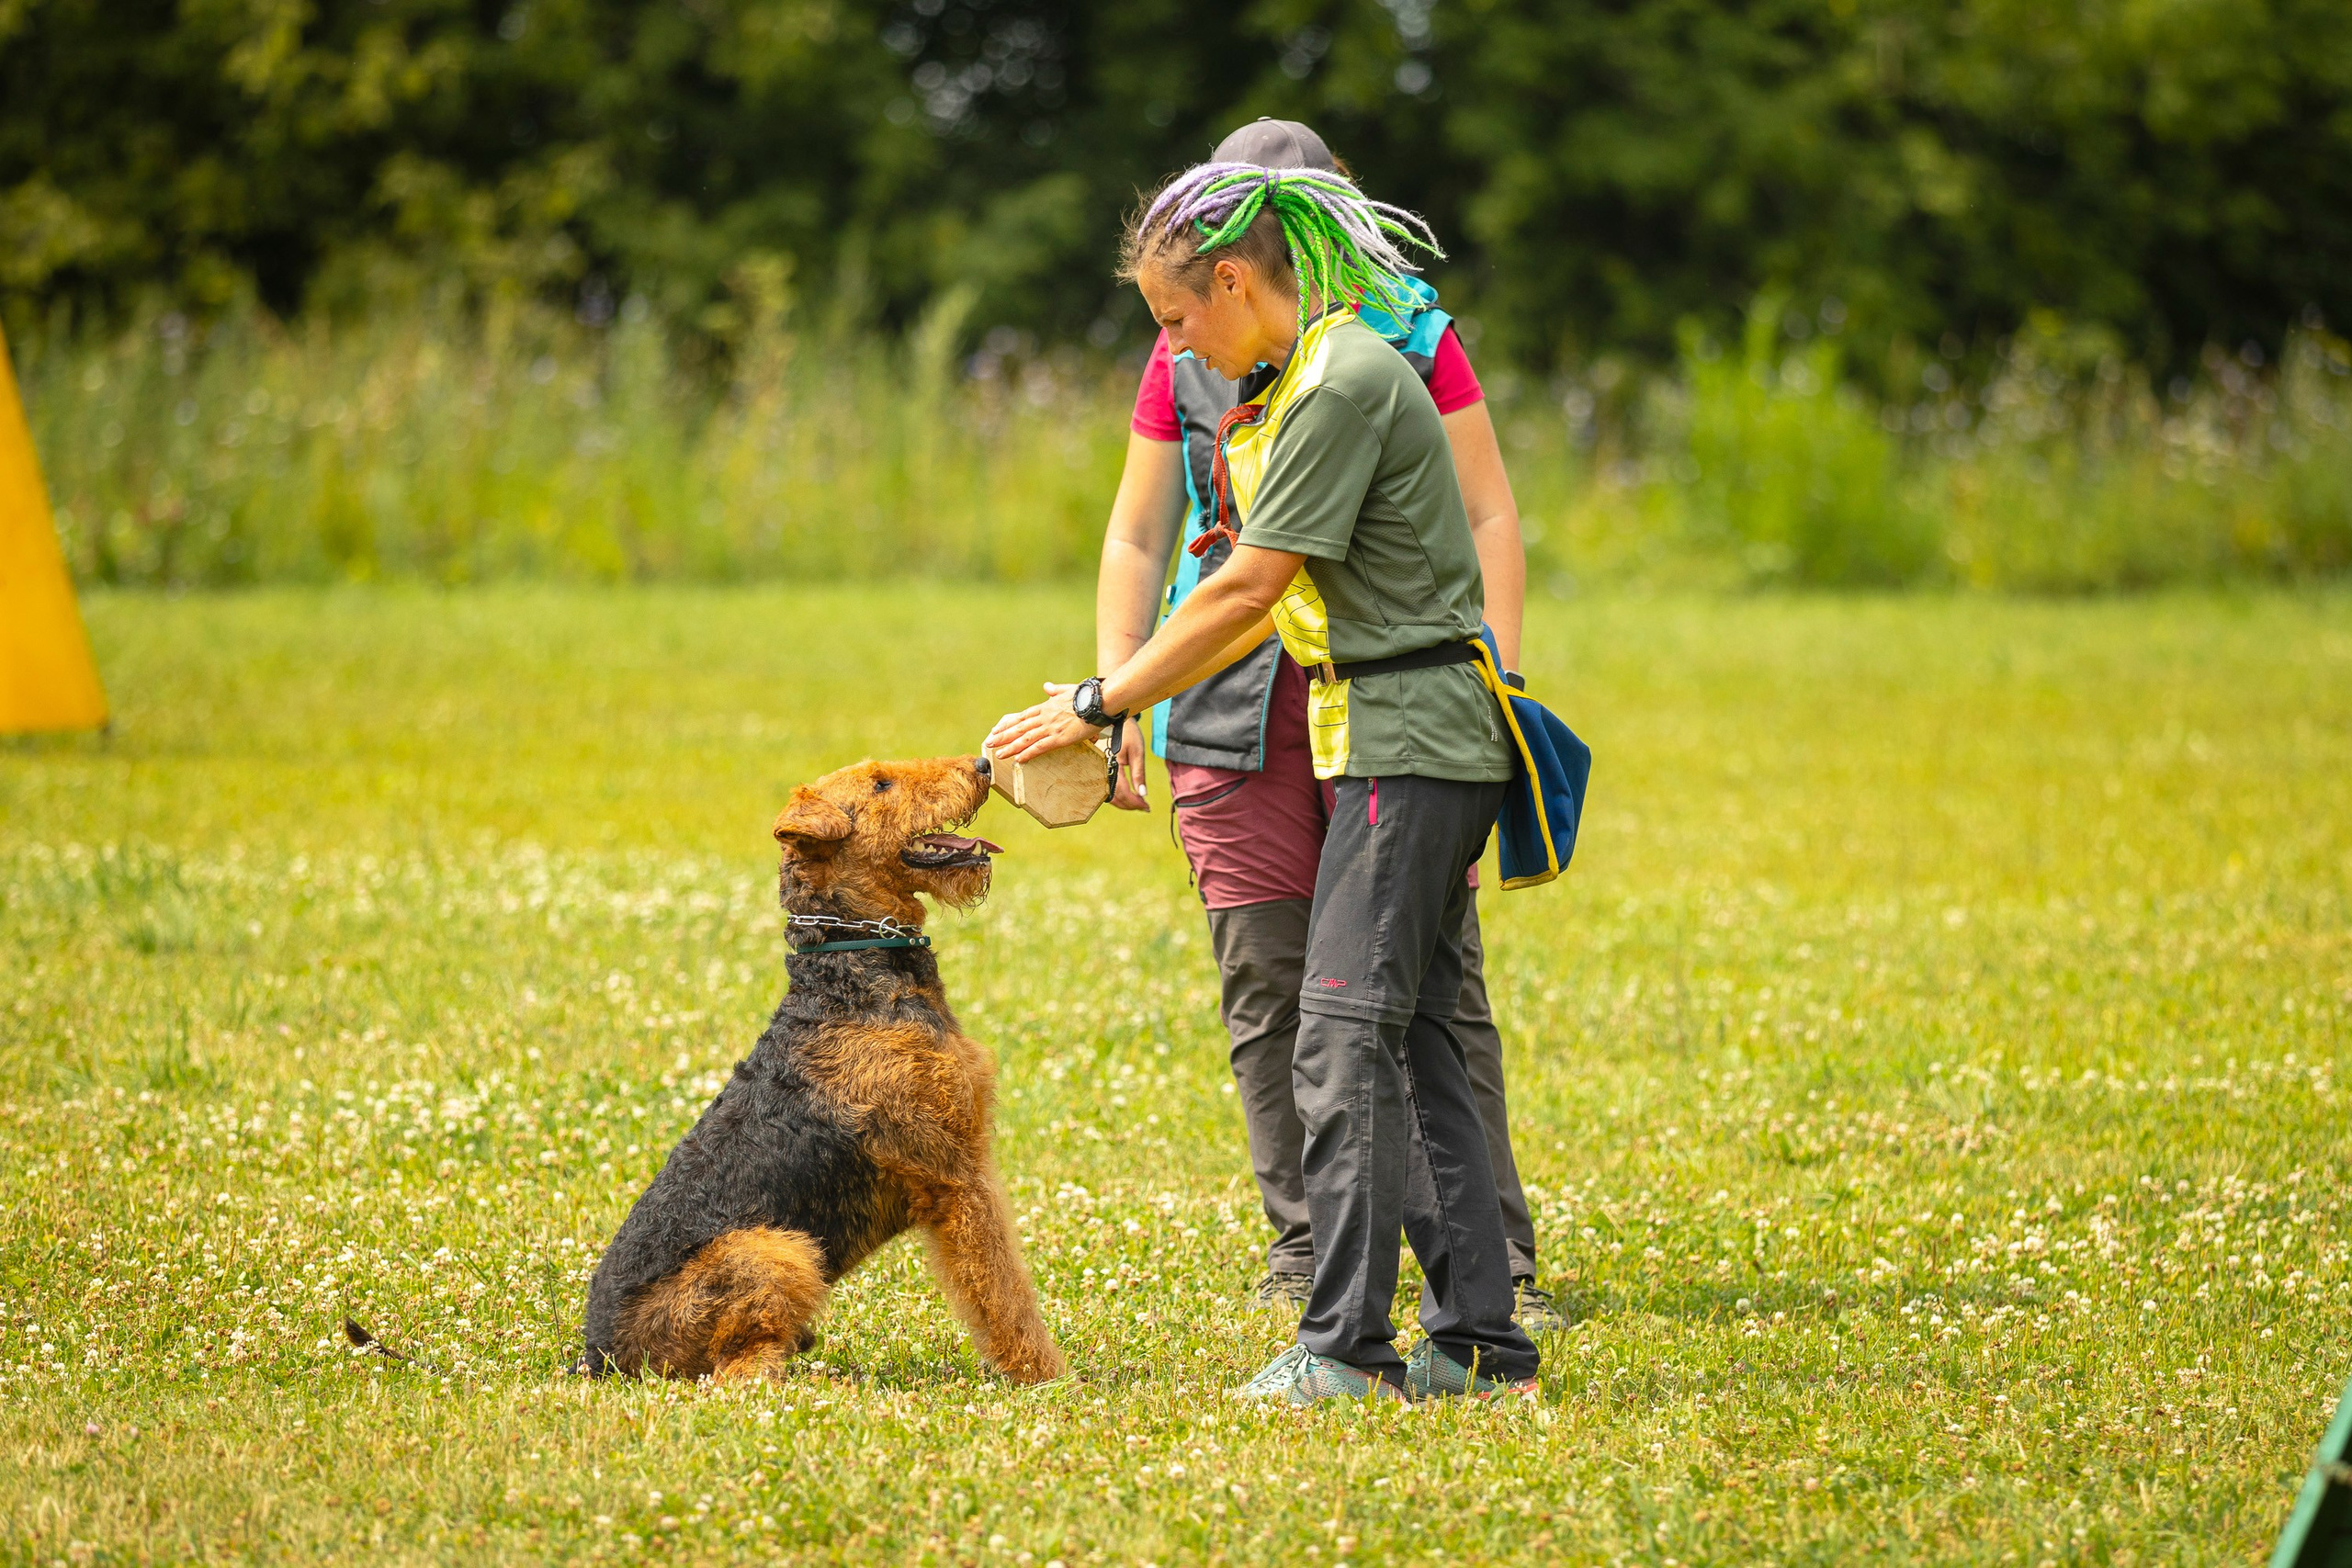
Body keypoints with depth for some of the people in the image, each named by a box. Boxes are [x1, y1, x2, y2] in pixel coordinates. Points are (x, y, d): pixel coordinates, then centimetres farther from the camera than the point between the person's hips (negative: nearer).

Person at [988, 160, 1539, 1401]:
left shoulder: (1342, 382, -15)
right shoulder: (1308, 376, 16)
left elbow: (1249, 591, -17)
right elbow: (1270, 601, 18)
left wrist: (1100, 704, -11)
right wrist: (1132, 703, 13)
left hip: (1409, 741, -10)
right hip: (1397, 742, 10)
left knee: (1345, 1038, -13)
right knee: (1408, 1040, 9)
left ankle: (1346, 1346, -15)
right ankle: (1478, 1339, 10)